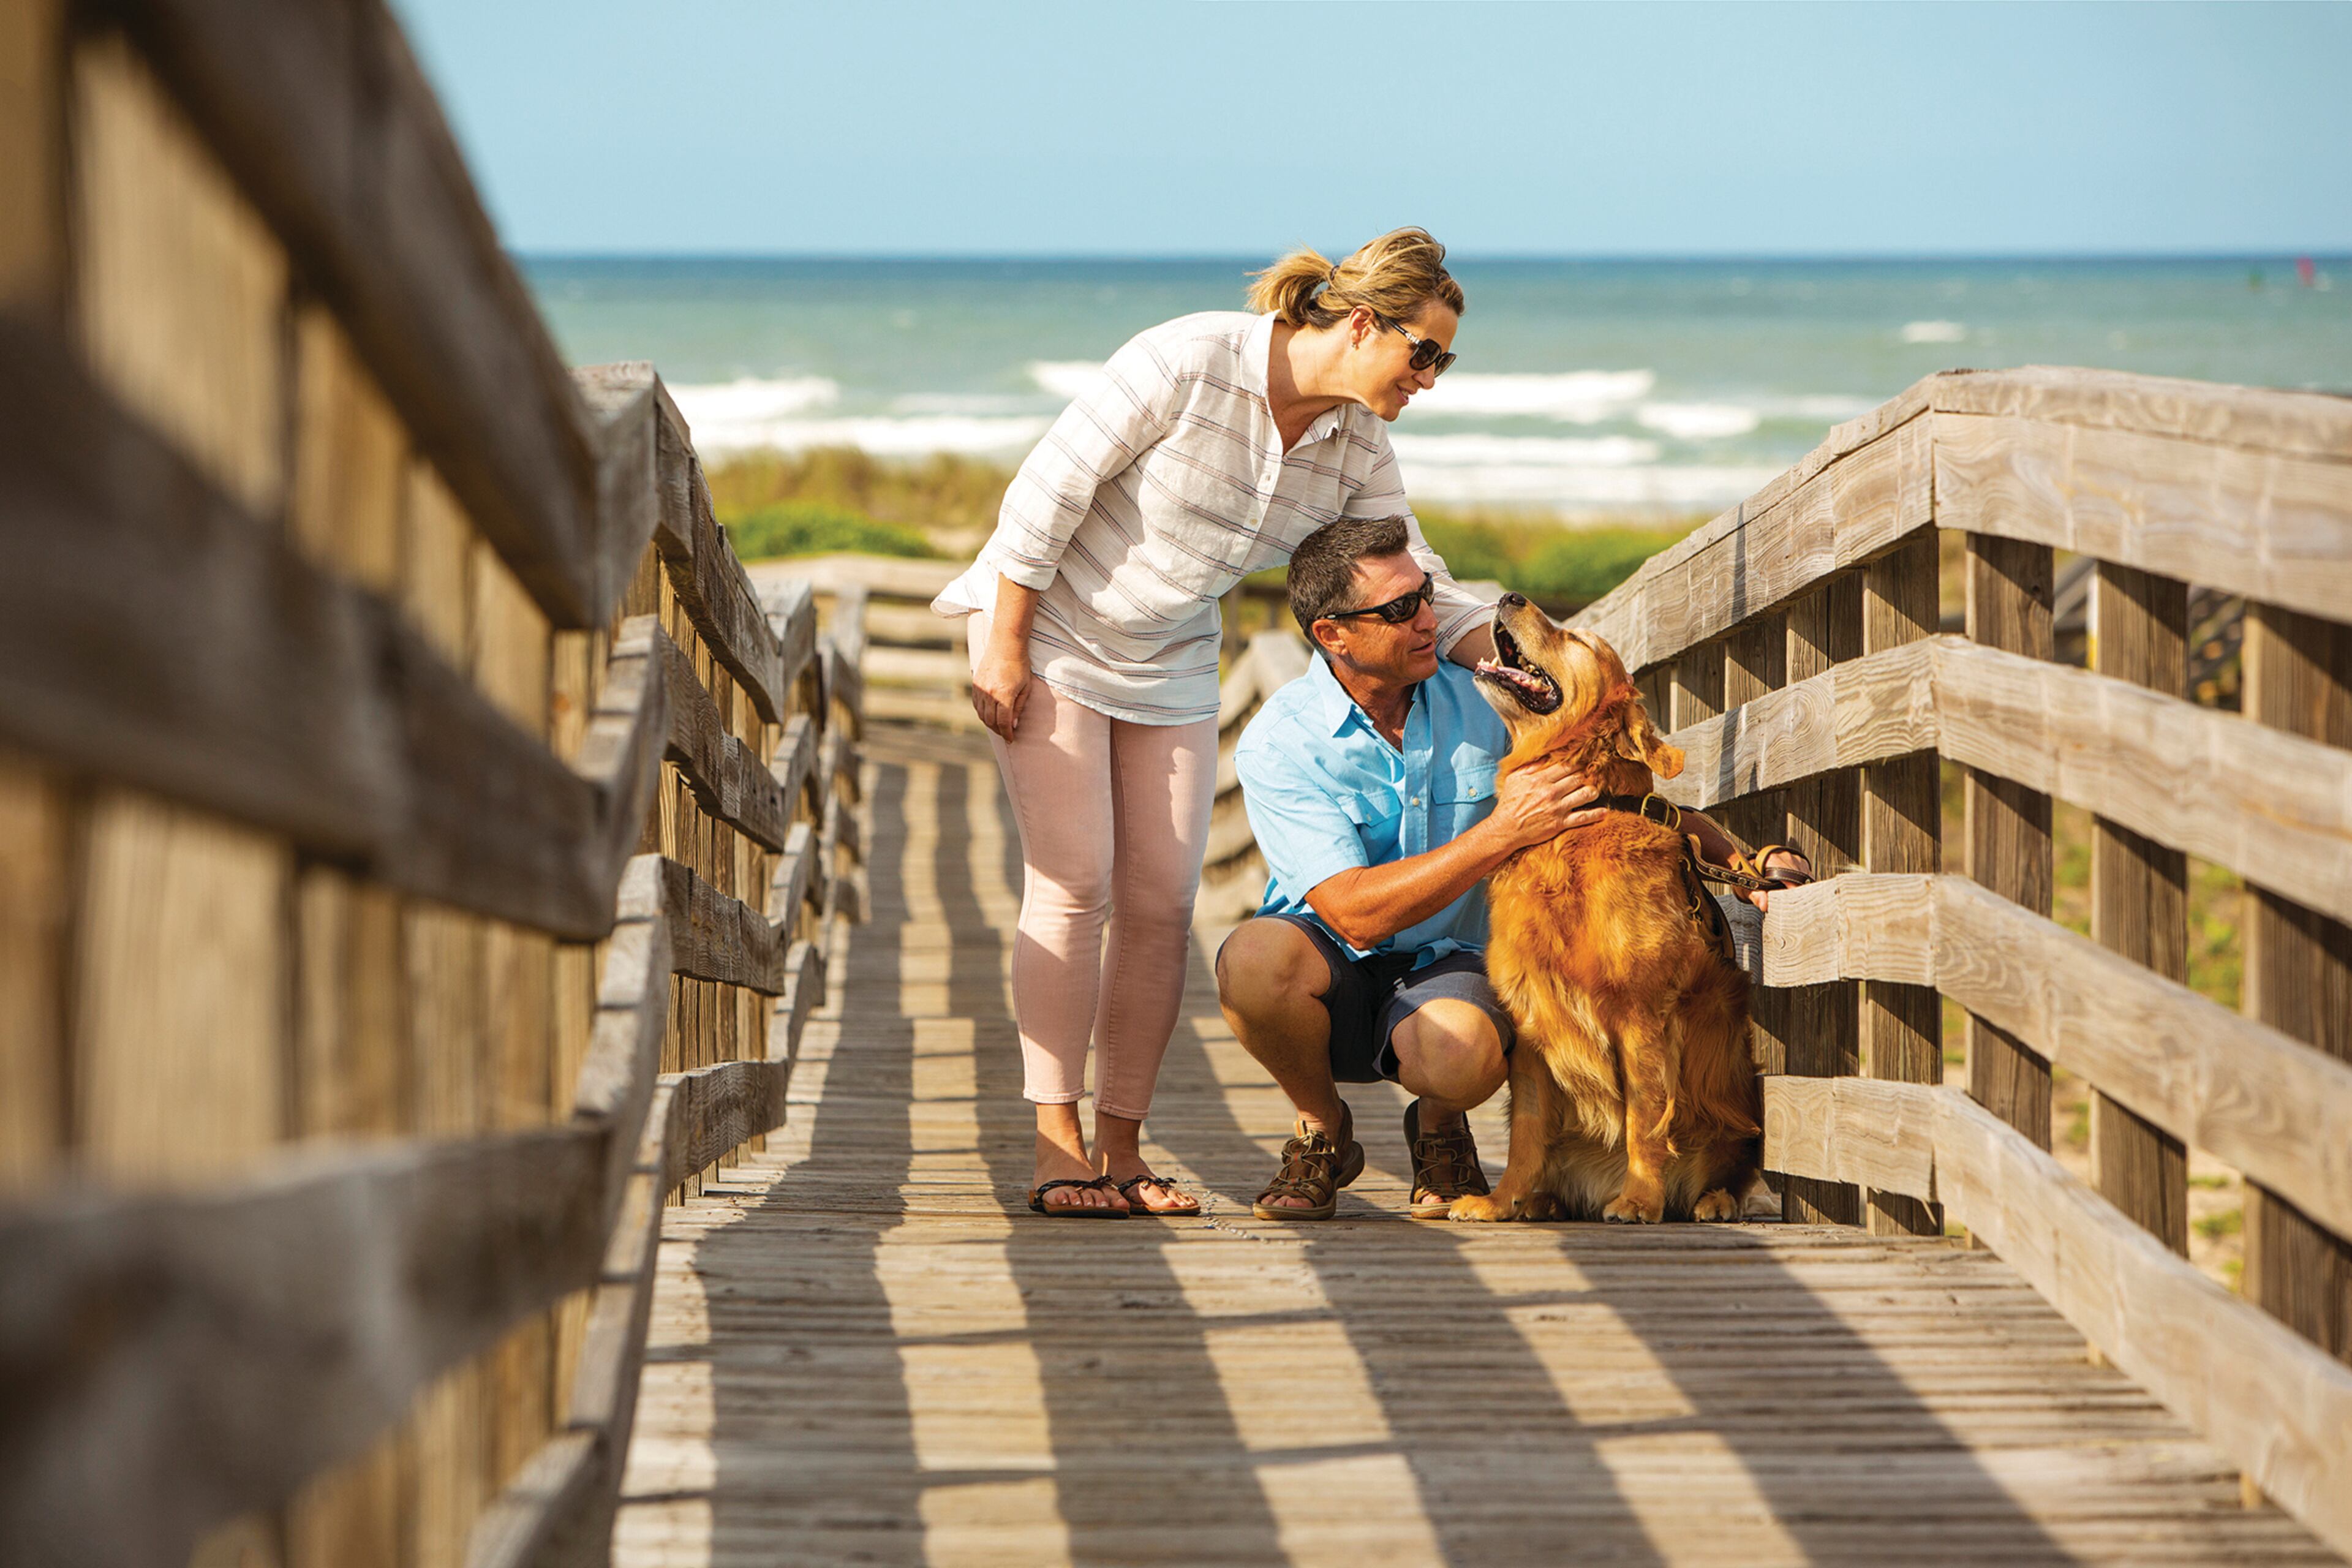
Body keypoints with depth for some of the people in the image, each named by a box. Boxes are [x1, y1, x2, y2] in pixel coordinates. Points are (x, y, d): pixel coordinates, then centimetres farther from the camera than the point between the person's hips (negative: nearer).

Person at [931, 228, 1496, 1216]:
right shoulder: (1188, 365, -26)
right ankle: (1058, 1149, -7)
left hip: (1171, 666, 6)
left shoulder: (1357, 451, -7)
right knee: (1073, 886, -11)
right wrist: (1004, 647, -19)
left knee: (1161, 903, -1)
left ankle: (1122, 1149, 6)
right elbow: (1051, 487, -21)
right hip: (1048, 630, -6)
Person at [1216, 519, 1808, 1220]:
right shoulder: (1277, 744, -14)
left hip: (1444, 966, 1)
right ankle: (1322, 1129, -5)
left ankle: (1439, 1124, 4)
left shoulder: (1477, 700, -4)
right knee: (1255, 956, -37)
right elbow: (1357, 916, -23)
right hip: (1332, 975, -1)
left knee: (1462, 1052, -37)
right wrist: (1503, 833, -26)